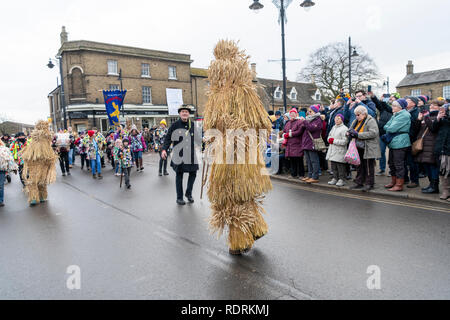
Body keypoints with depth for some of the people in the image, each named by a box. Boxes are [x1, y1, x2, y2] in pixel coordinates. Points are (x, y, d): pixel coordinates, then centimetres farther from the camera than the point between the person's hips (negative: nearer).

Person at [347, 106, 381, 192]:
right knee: (360, 166, 13)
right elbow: (350, 130, 21)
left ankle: (369, 184, 7)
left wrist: (358, 134, -24)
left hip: (368, 148, -8)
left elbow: (373, 133, -24)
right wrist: (349, 133, -5)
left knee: (369, 166, -1)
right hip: (359, 148, 8)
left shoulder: (371, 121, -11)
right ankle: (359, 182, 22)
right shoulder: (356, 121, 14)